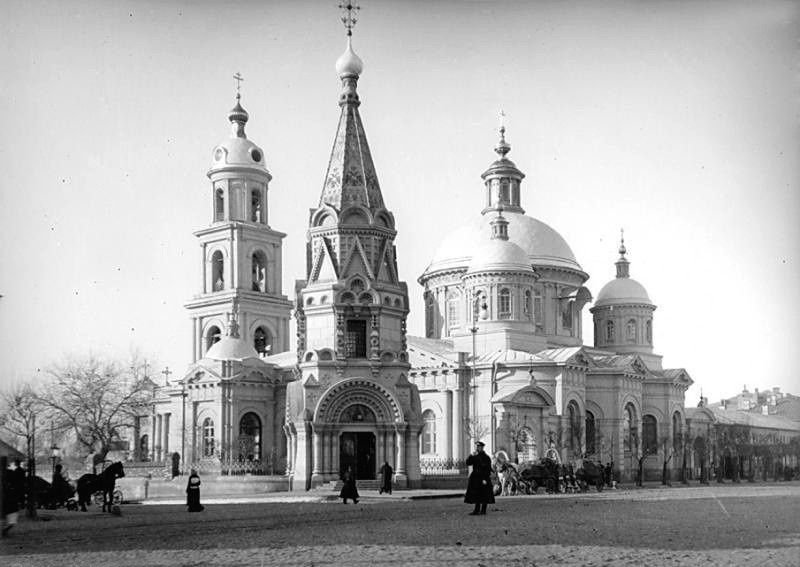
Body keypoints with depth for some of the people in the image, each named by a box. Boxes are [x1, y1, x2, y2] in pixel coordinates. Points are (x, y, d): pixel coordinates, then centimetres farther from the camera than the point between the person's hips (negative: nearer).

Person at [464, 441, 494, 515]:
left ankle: (483, 510, 4)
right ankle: (477, 510, 14)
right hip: (475, 478, 7)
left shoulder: (485, 457, -9)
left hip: (483, 478, -7)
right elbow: (468, 463, 7)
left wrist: (485, 479, -20)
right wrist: (471, 456, -7)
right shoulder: (475, 456, 13)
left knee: (484, 495, -2)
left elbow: (488, 469, -14)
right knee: (477, 494, 9)